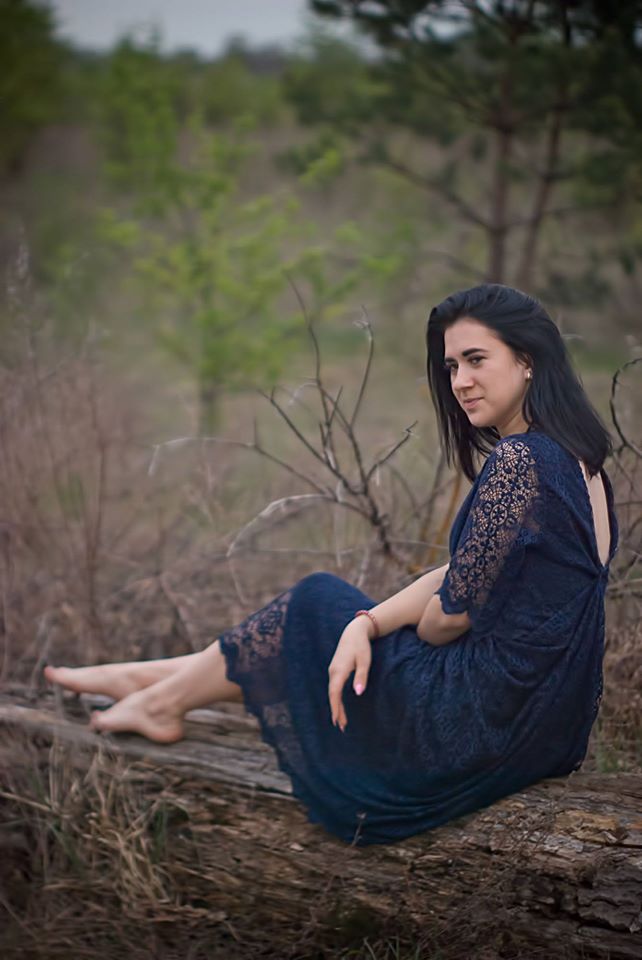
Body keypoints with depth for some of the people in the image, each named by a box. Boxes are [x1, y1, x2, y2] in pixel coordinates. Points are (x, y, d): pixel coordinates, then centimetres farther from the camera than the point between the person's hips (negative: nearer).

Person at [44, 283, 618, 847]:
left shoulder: (519, 460, -22)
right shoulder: (571, 457, 9)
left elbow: (453, 612, -18)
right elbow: (459, 577, 10)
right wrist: (366, 623, -4)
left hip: (486, 724, -9)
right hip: (547, 718, 9)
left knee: (315, 604, 8)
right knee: (341, 614, 19)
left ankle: (165, 697, 27)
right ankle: (162, 679, 33)